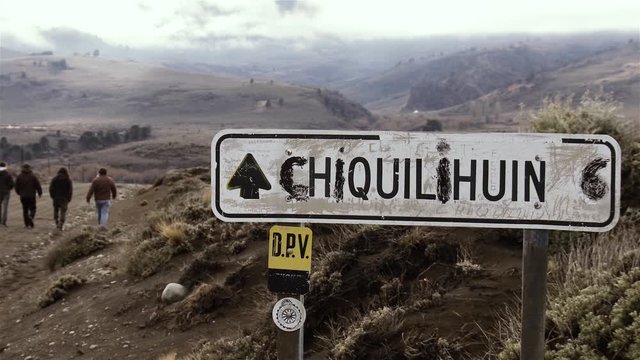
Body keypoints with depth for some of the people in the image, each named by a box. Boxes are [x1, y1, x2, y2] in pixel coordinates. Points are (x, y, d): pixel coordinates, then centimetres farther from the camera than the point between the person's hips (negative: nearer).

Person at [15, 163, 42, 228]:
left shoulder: (19, 177, 2)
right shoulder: (33, 176, -5)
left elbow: (17, 186, 7)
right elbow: (38, 186, -2)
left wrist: (19, 193, 25)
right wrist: (40, 193, 11)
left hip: (23, 196, 2)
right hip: (32, 196, -2)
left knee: (25, 210, 9)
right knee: (32, 209, 6)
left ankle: (26, 224, 7)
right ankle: (31, 217, -25)